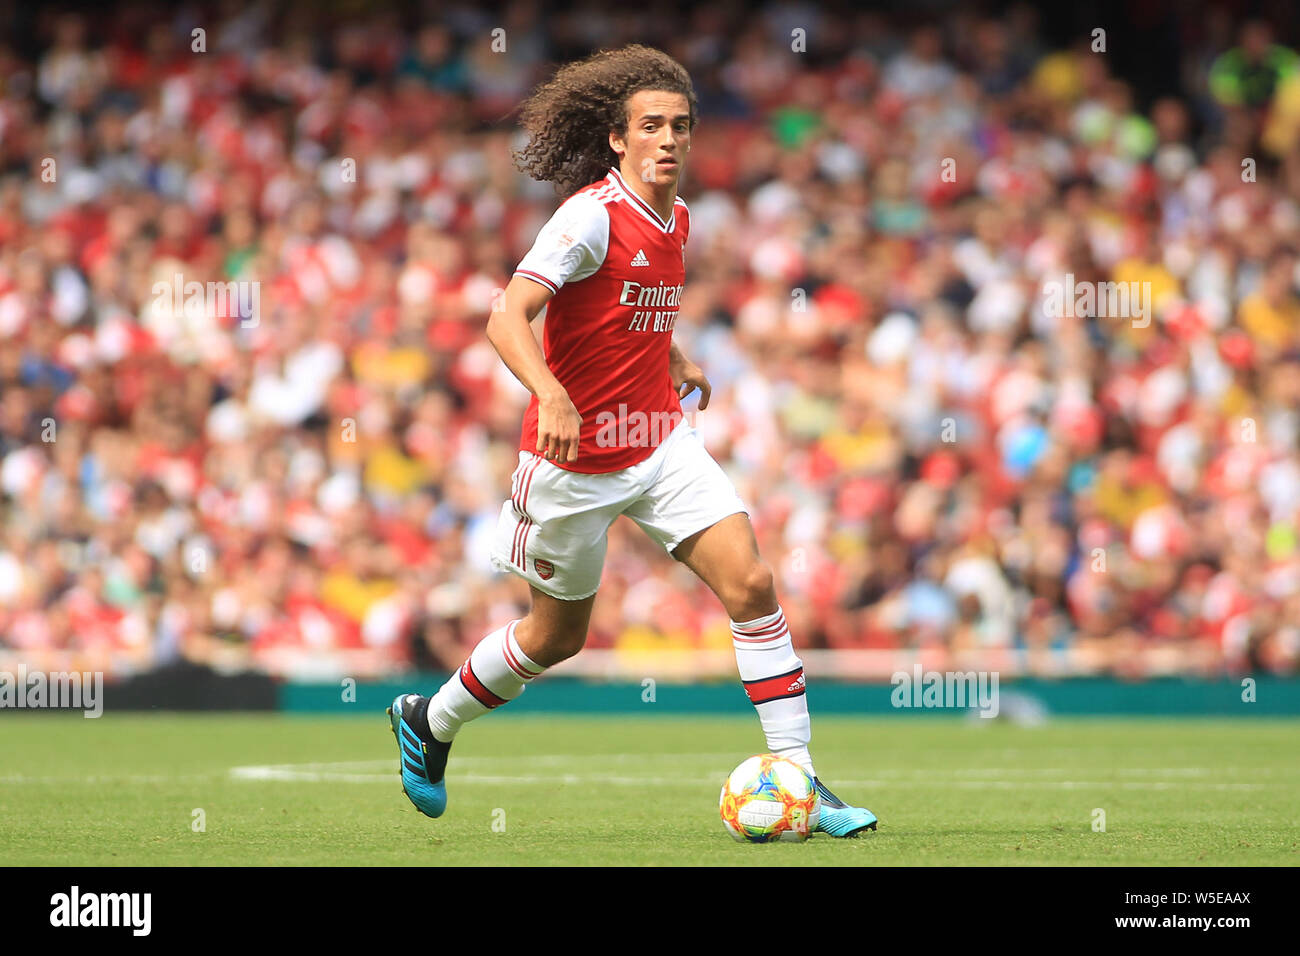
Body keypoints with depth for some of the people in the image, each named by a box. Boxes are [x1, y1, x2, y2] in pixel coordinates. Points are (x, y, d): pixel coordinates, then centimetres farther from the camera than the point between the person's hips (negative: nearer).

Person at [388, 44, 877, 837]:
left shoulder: (675, 221, 6)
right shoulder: (593, 214, -19)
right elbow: (507, 319, -29)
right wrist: (552, 396, -43)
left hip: (661, 442, 6)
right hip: (576, 457, -6)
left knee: (751, 584, -11)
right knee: (559, 635, 10)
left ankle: (798, 781, -9)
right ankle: (429, 722, 36)